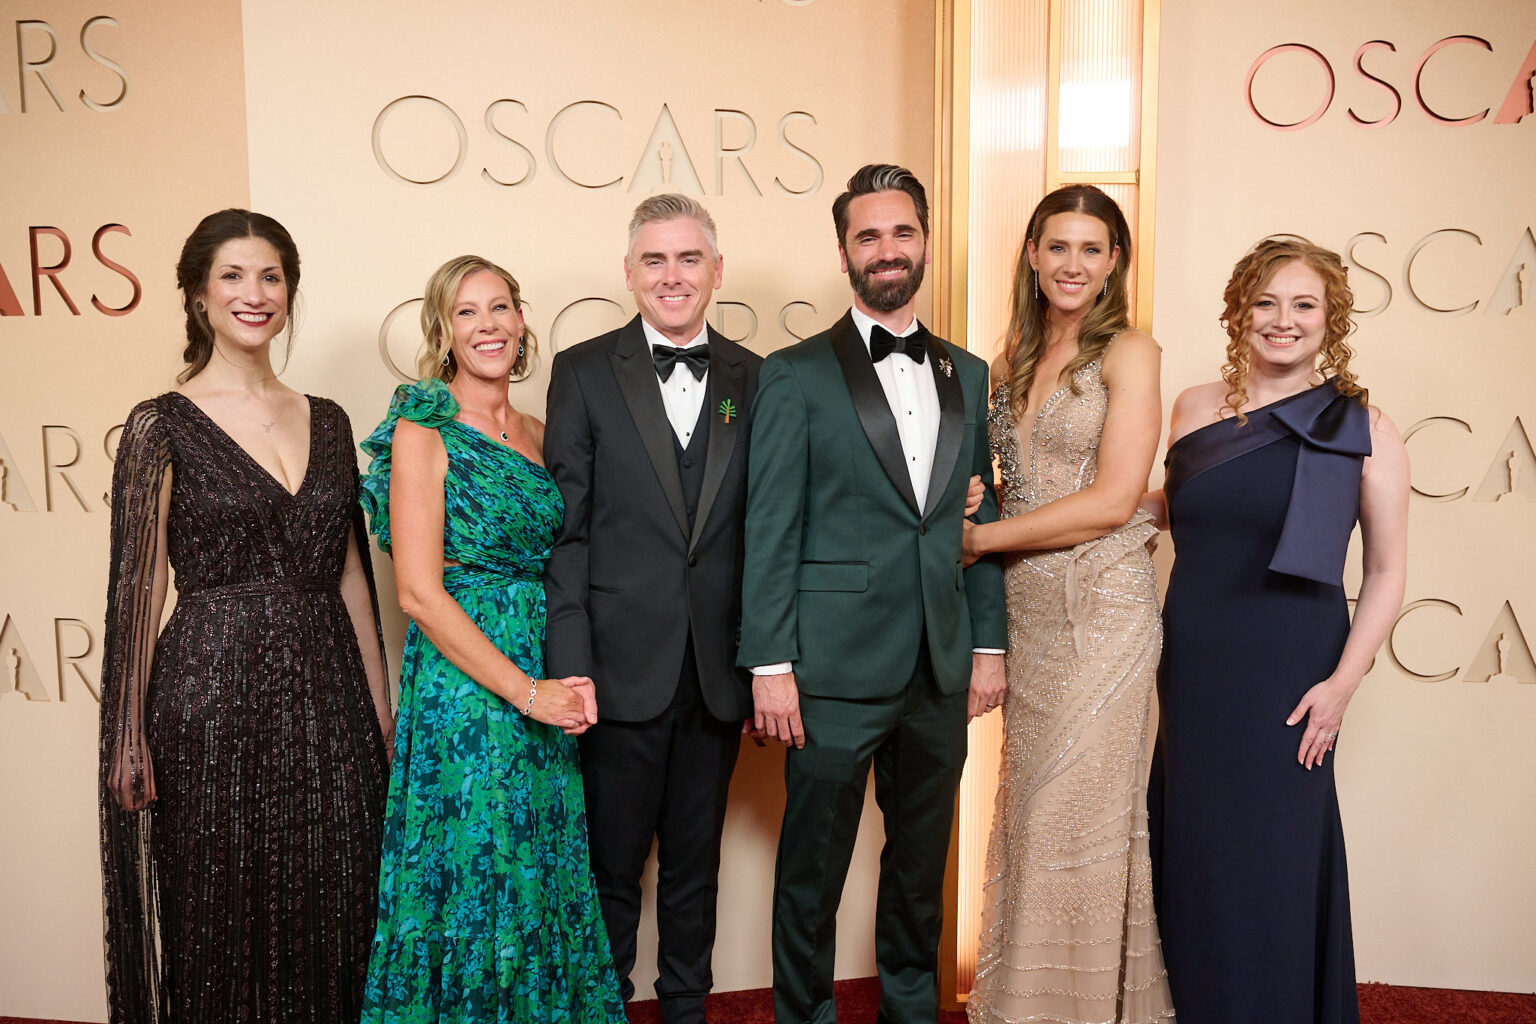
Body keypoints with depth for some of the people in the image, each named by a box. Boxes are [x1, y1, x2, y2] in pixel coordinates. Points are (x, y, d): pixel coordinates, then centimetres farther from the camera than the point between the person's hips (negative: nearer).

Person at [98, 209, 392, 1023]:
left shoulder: (327, 421, 9)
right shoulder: (163, 426, -5)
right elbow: (139, 586, -5)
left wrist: (380, 705, 11)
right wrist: (128, 737, -5)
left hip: (324, 695, 4)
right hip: (213, 692, -4)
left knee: (328, 903, 12)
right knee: (221, 911, 9)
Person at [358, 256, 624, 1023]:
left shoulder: (538, 435, 9)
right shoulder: (422, 432, -8)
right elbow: (418, 592, -14)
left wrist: (573, 674, -1)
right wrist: (524, 691, -16)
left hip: (546, 680, 6)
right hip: (462, 684, -6)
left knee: (545, 883, 15)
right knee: (471, 883, 6)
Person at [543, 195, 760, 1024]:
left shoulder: (753, 379, 5)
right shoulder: (584, 372, -1)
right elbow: (565, 529, -5)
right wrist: (571, 665, -11)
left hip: (718, 669, 3)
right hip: (624, 667, -2)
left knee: (696, 863, 18)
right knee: (612, 867, 11)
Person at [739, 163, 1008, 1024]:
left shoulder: (968, 374, 11)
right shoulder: (797, 374, -3)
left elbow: (982, 517, 13)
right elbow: (771, 531, -7)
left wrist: (991, 643, 8)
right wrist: (772, 665, -11)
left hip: (942, 671, 5)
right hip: (836, 667, -4)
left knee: (923, 861, 18)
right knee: (813, 866, 8)